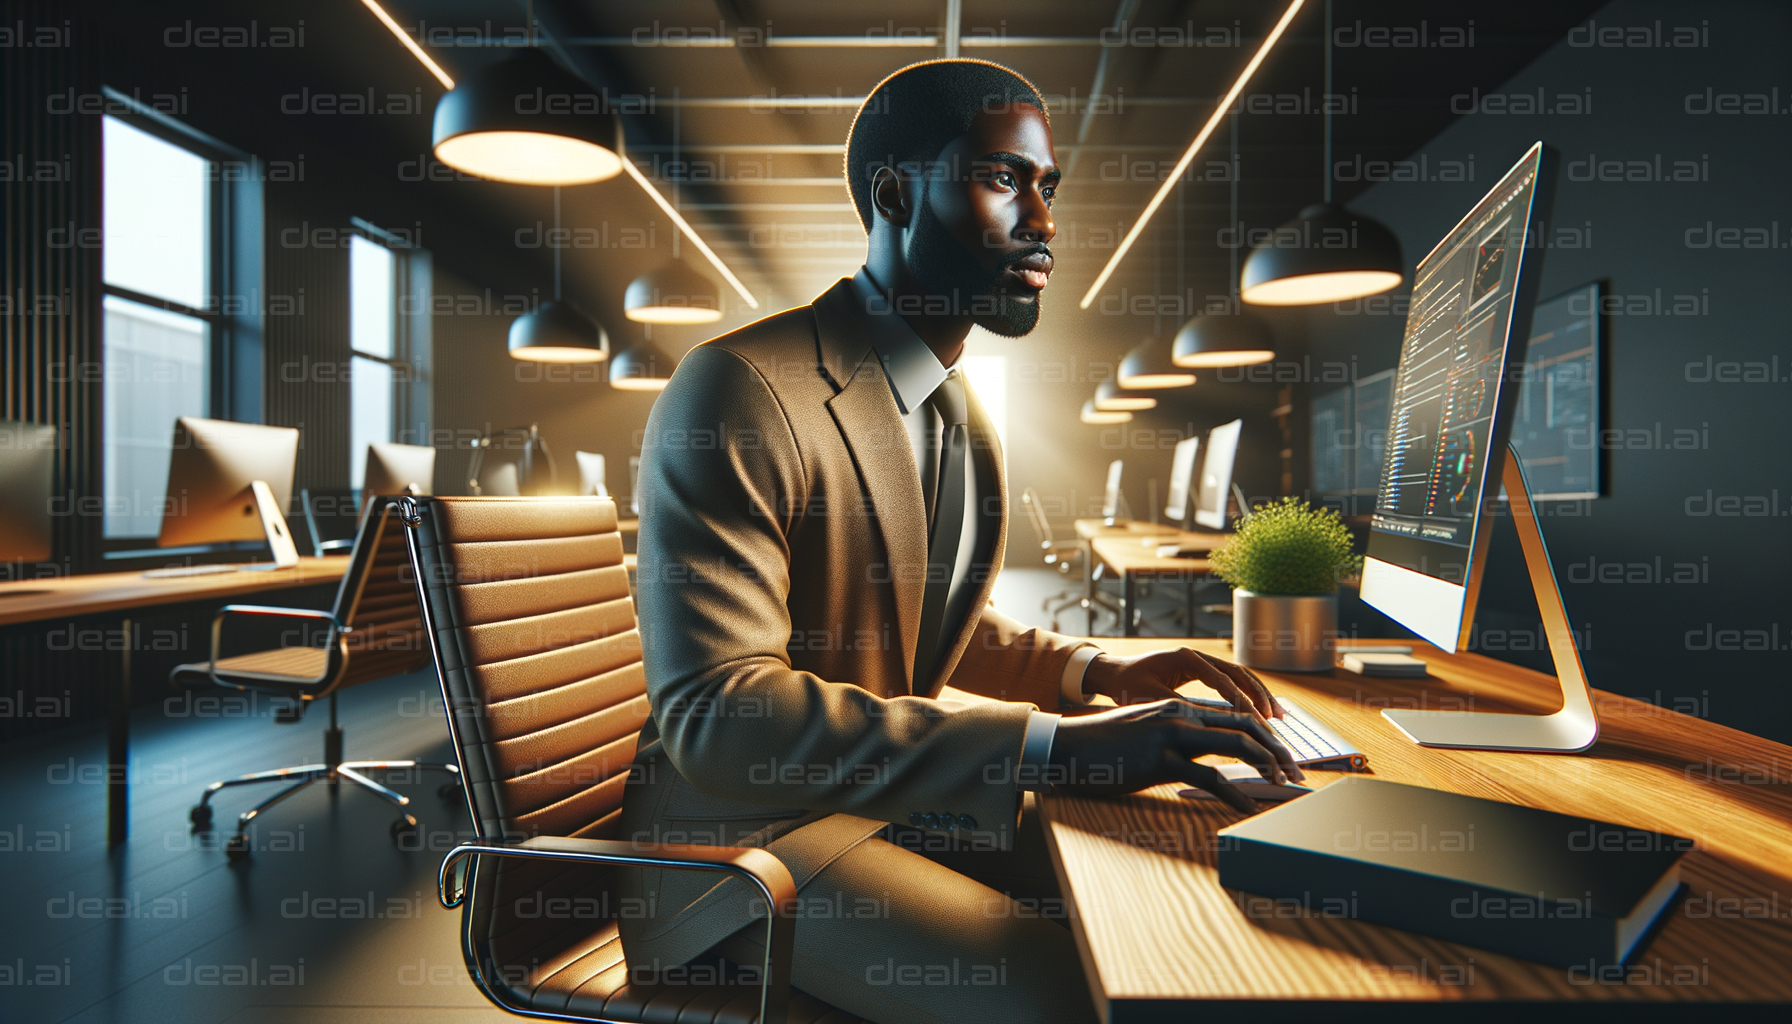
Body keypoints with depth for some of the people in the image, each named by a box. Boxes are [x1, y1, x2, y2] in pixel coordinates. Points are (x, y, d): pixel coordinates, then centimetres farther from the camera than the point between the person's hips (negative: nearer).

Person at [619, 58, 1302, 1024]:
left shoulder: (961, 414, 11)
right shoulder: (738, 390, -19)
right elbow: (711, 709, -27)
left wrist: (1098, 673, 2)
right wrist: (1051, 748, -34)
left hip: (903, 797, 8)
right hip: (751, 833, -7)